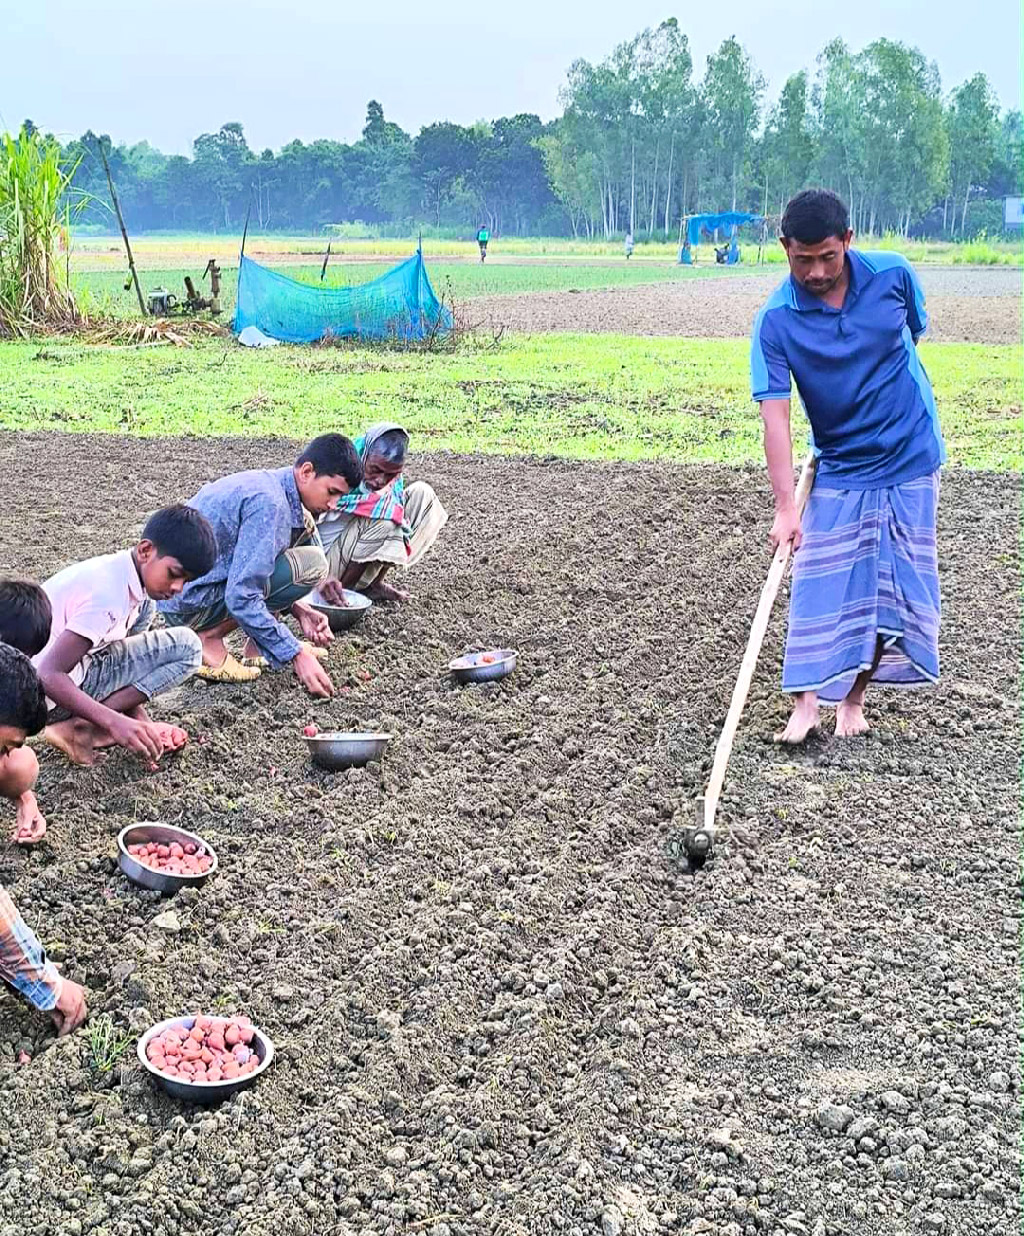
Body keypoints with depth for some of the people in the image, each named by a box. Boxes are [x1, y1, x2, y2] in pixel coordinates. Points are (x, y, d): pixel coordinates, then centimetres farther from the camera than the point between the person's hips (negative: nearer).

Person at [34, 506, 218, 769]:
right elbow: (49, 677, -29)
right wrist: (115, 722, -35)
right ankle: (78, 729, -11)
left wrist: (136, 712, 2)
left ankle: (136, 723, 2)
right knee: (187, 648, -11)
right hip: (47, 696, -9)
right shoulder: (108, 595, -25)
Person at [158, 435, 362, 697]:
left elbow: (251, 572, 18)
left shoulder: (269, 482, 7)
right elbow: (241, 597, -27)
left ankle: (260, 644, 10)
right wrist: (296, 655, -23)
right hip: (188, 601, -10)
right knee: (311, 565, -17)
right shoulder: (269, 502, -23)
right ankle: (209, 639, -9)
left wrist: (298, 610, 5)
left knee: (302, 527, 12)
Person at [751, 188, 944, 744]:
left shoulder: (892, 275, -12)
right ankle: (806, 704, -2)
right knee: (821, 584, -6)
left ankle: (853, 698, 16)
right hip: (839, 467, -1)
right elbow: (774, 416, -22)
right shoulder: (776, 321, -18)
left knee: (896, 585, 4)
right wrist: (785, 506, -29)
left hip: (911, 460, 2)